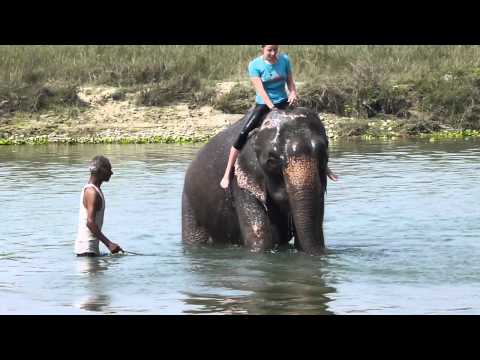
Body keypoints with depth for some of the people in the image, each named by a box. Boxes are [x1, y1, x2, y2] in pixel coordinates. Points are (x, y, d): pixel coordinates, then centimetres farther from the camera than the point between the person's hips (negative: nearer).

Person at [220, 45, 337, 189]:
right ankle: (227, 173, -21)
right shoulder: (255, 65, -11)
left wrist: (293, 94, -18)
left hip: (282, 103, 4)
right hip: (263, 105, -3)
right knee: (244, 133, -23)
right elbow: (260, 89, -19)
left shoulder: (284, 60, 0)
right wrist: (272, 108, -31)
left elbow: (290, 81, 5)